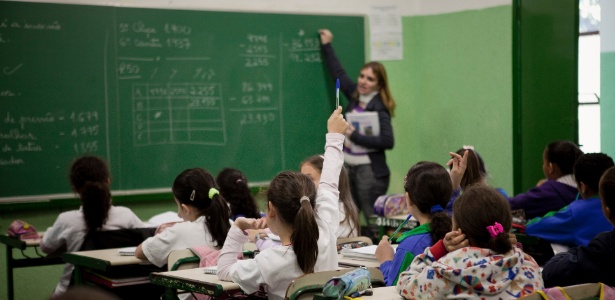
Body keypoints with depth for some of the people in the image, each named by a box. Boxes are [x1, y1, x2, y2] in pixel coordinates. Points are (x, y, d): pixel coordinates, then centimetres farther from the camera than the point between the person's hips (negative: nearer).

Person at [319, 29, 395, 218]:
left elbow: (388, 141, -22)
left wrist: (355, 136, -18)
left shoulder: (379, 108, -11)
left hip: (370, 171, -7)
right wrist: (326, 46, 30)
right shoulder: (355, 97, 8)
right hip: (348, 167, 7)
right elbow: (338, 74, 22)